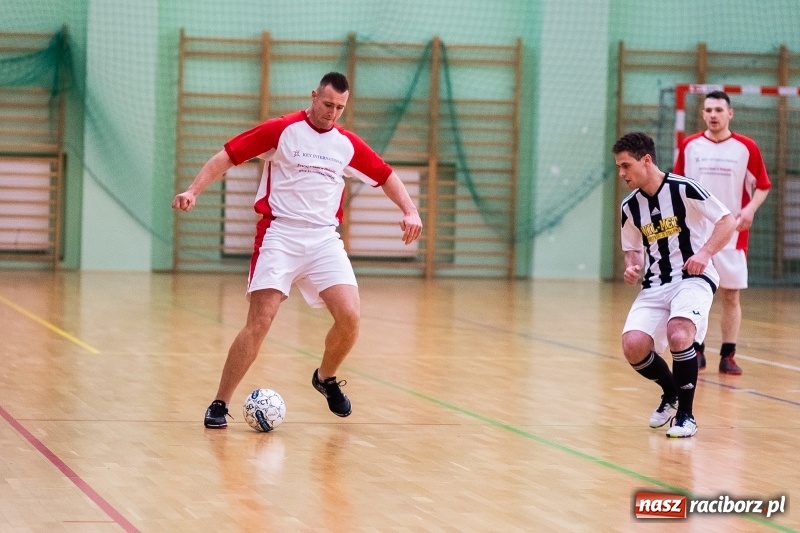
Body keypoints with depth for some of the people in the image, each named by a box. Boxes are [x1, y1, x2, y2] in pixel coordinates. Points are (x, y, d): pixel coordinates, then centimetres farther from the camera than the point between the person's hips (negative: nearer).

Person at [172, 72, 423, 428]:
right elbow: (228, 155, -4)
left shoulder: (348, 144, 8)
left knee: (350, 316, -12)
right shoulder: (281, 130, -3)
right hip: (279, 234, -4)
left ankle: (326, 379, 18)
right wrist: (193, 190, -16)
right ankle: (220, 404, -3)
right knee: (259, 322, -14)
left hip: (324, 239, 4)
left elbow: (386, 176, 18)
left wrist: (410, 211, 4)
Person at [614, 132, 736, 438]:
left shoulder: (683, 189, -11)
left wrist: (705, 253, -22)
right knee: (633, 346, -15)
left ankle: (686, 414, -11)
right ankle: (671, 393, 17)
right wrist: (632, 268, -3)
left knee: (678, 335, -31)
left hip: (693, 279, -5)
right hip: (655, 286, 5)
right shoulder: (630, 207, 6)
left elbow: (727, 221, -8)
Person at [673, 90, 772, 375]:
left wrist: (750, 209, -13)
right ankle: (696, 351, 12)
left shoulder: (746, 147, -1)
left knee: (731, 296, 1)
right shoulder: (689, 146, 3)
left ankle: (728, 356, 7)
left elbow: (762, 186, 4)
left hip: (732, 234, -1)